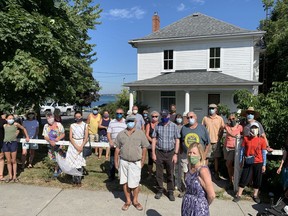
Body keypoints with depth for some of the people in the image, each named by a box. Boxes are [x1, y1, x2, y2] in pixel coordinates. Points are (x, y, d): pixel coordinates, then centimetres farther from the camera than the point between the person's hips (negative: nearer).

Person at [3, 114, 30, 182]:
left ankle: (14, 176, 13)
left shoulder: (16, 124, 0)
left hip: (13, 143, -2)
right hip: (5, 143, 2)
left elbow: (23, 129, 13)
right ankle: (10, 176, 18)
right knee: (8, 161, 7)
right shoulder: (4, 126, 7)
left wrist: (27, 137, 15)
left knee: (13, 161, 3)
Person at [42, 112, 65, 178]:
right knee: (53, 157, 12)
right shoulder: (46, 126, -1)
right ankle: (59, 167, 36)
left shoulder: (59, 124, -8)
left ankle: (56, 171, 18)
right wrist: (50, 141, -25)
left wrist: (59, 138, -23)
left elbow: (63, 134, -2)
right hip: (51, 144, 3)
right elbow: (45, 136, -6)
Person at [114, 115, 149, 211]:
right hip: (123, 162, 3)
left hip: (135, 163, -2)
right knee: (125, 182, 12)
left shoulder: (140, 133, -3)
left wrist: (142, 162, -4)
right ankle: (128, 201, 30)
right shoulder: (121, 134, 4)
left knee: (134, 184, 5)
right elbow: (117, 149, 7)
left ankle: (135, 201, 29)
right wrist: (116, 162, 6)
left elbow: (144, 148, -1)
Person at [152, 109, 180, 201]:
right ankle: (160, 190, 26)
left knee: (170, 174, 9)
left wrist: (175, 154, -5)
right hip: (159, 152, 1)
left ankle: (170, 192, 24)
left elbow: (177, 141, -1)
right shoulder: (158, 126, 1)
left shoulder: (174, 126, -3)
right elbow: (154, 139, 5)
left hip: (170, 153, -1)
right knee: (159, 173, 10)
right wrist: (153, 153, 1)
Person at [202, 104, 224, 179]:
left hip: (216, 141, 0)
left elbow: (222, 130, 3)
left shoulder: (220, 118, 0)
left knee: (216, 158, 9)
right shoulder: (205, 118, 2)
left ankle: (216, 173, 22)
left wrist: (219, 138, -5)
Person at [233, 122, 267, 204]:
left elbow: (263, 153, 0)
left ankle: (255, 195, 31)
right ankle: (238, 195, 14)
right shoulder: (246, 138, -4)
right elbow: (242, 150, 2)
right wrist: (241, 161, 3)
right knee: (244, 178, 4)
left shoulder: (262, 140, -4)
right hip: (248, 163, 0)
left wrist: (264, 165, 1)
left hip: (258, 163, 1)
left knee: (257, 179, 13)